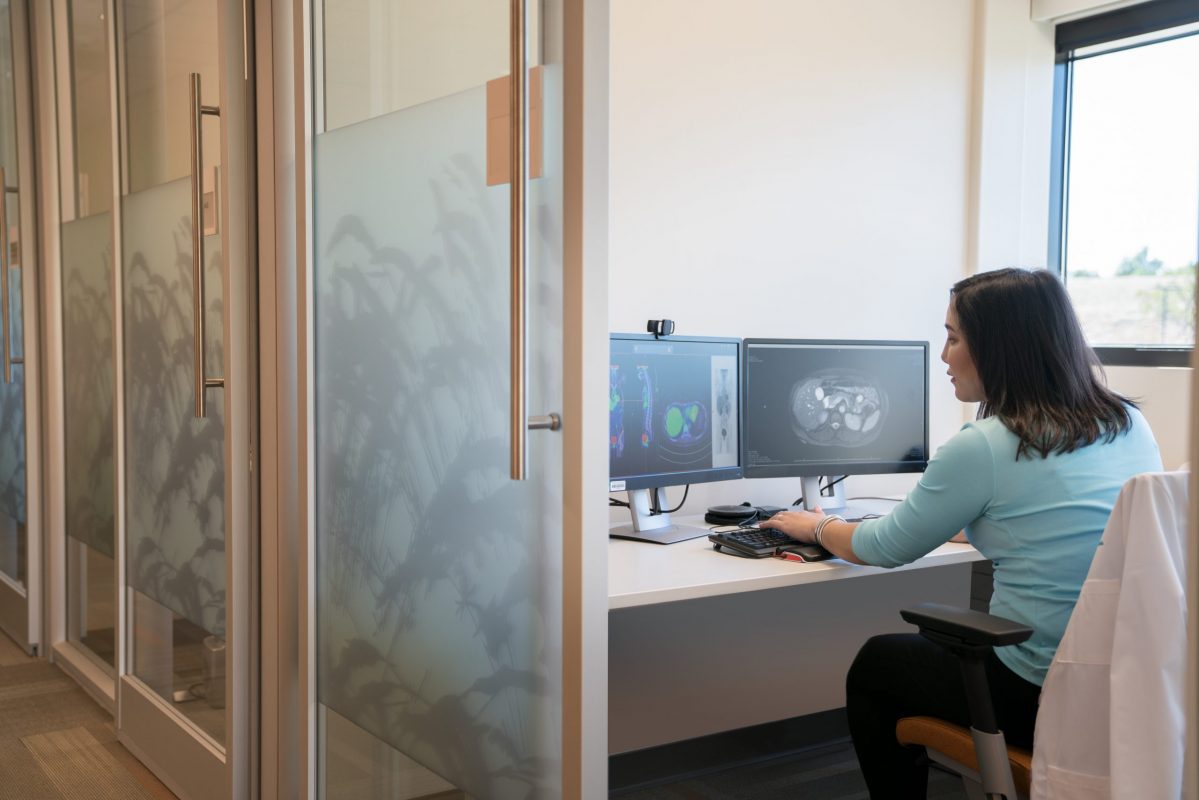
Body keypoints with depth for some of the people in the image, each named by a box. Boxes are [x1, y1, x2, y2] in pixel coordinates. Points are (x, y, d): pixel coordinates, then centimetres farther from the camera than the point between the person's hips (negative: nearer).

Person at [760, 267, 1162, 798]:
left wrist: (818, 527, 16)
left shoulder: (980, 449, -18)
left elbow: (885, 549, -3)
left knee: (873, 663, 19)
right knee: (936, 643, 30)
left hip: (1039, 697, -7)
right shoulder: (1131, 424, 2)